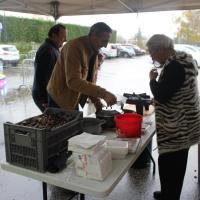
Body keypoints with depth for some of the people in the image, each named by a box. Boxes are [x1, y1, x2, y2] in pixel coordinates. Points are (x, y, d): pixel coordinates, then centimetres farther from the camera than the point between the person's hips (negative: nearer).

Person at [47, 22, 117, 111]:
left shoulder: (94, 51, 3)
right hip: (60, 100, -8)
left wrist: (95, 99, -6)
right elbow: (73, 81, -33)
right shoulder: (74, 47, -23)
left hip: (74, 100, 8)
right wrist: (103, 93, -36)